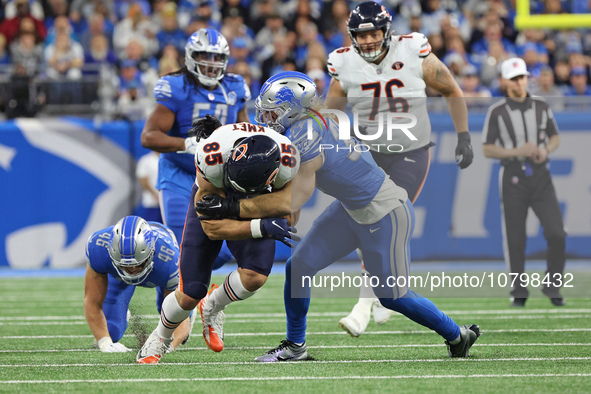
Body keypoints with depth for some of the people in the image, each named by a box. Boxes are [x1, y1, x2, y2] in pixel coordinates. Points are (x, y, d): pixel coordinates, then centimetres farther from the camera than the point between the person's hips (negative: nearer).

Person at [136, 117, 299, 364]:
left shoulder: (287, 162, -36)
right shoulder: (212, 157, -41)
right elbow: (212, 227, -33)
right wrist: (261, 227, -48)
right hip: (209, 201, -1)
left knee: (255, 276, -25)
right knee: (190, 294, -6)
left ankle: (212, 307, 9)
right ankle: (161, 337, 28)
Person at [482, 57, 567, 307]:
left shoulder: (541, 107, 7)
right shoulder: (497, 112, -2)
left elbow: (555, 138, 16)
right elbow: (488, 150, -2)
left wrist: (546, 150, -7)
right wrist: (517, 151, -16)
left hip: (540, 177, 2)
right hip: (513, 178, -2)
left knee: (557, 234, -8)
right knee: (515, 239, 2)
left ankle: (552, 286, 8)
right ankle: (518, 291, 16)